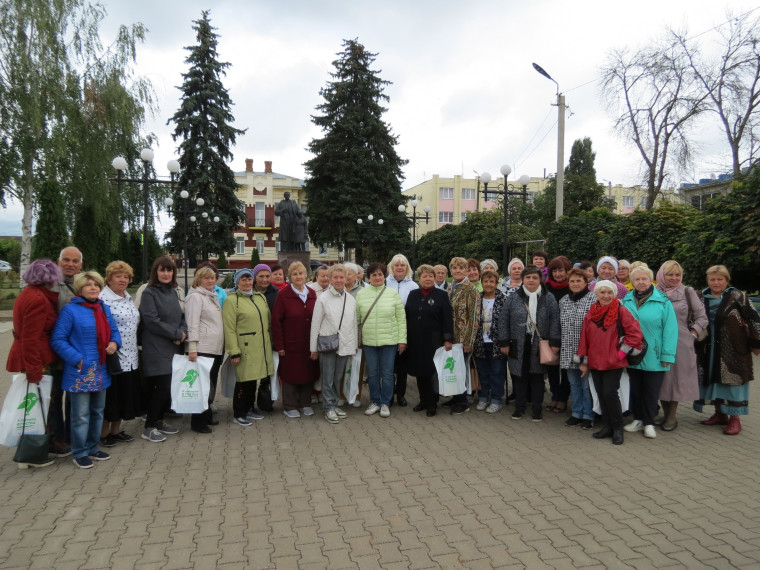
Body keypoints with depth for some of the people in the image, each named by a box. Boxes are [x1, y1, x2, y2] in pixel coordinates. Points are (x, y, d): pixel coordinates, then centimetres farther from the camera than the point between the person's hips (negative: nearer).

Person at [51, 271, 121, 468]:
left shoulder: (104, 308, 10)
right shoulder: (70, 310, -10)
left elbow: (114, 331, 18)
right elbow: (57, 340, -12)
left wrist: (114, 343, -4)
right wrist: (77, 359, -18)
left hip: (100, 372, 7)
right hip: (80, 372, -7)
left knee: (97, 412, 16)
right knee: (81, 415, 1)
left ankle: (92, 448, 30)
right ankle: (80, 453, 16)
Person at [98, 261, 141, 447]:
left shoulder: (129, 298, 13)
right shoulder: (102, 298, -13)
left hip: (130, 357, 8)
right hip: (112, 356, -8)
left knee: (126, 393, 14)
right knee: (110, 395, 2)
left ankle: (116, 430, 27)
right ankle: (103, 433, 18)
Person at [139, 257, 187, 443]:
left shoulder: (173, 292, 14)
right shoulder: (149, 293, -7)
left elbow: (181, 316, 16)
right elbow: (152, 321, -15)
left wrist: (183, 333, -4)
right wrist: (176, 334, -12)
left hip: (174, 348, 7)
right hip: (156, 349, -7)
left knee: (170, 387, 8)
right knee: (162, 387, -7)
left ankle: (159, 421, 24)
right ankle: (149, 428, 7)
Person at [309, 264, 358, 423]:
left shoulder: (351, 299, 7)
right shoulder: (323, 299, -5)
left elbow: (354, 324, 14)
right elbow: (315, 325, -3)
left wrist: (354, 345, 13)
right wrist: (313, 348, -3)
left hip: (345, 345, 4)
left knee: (338, 378, 13)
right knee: (328, 379, 2)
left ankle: (335, 404, 26)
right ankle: (329, 408, 13)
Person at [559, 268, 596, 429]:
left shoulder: (593, 300, -7)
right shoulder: (563, 301, 10)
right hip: (569, 350, 5)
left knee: (587, 384, 3)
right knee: (574, 383, 14)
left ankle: (588, 416, 17)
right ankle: (576, 413, 25)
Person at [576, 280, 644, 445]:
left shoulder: (620, 311, -6)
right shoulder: (590, 314, 8)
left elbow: (635, 333, -9)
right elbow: (584, 338, 12)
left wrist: (622, 352, -8)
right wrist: (583, 361, 13)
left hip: (614, 362, -5)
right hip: (595, 362, 5)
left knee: (609, 393, -9)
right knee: (601, 394, 9)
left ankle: (617, 428, 8)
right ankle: (607, 426, 21)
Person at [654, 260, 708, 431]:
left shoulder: (688, 292, 1)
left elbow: (702, 318, 5)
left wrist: (692, 335, -3)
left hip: (680, 344, -1)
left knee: (676, 377, 4)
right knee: (660, 379, 7)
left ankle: (671, 417, 16)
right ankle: (665, 413, 22)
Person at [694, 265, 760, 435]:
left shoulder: (738, 296, -7)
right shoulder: (702, 298, 7)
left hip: (733, 349, -5)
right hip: (710, 350, 5)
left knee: (733, 381, -2)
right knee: (713, 380, 10)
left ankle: (734, 419, 8)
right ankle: (720, 414, 24)